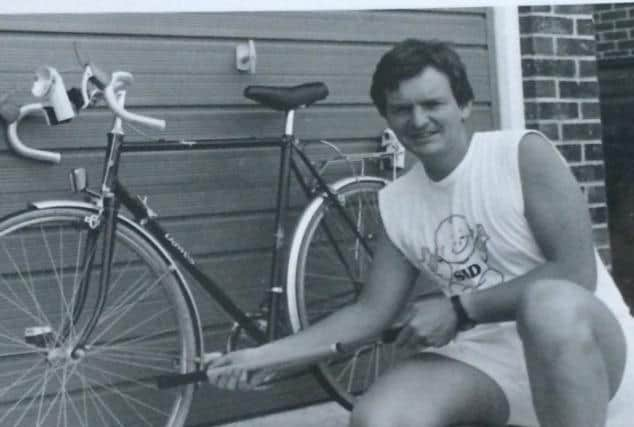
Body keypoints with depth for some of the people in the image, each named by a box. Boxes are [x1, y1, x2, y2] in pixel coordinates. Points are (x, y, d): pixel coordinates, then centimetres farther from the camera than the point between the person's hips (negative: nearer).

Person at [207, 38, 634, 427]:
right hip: (486, 356, 4)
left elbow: (577, 273, -16)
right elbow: (372, 311, 9)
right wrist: (265, 355, 1)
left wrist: (459, 309, -17)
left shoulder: (523, 153, -8)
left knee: (551, 303, -39)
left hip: (590, 345, -3)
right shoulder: (395, 203, 6)